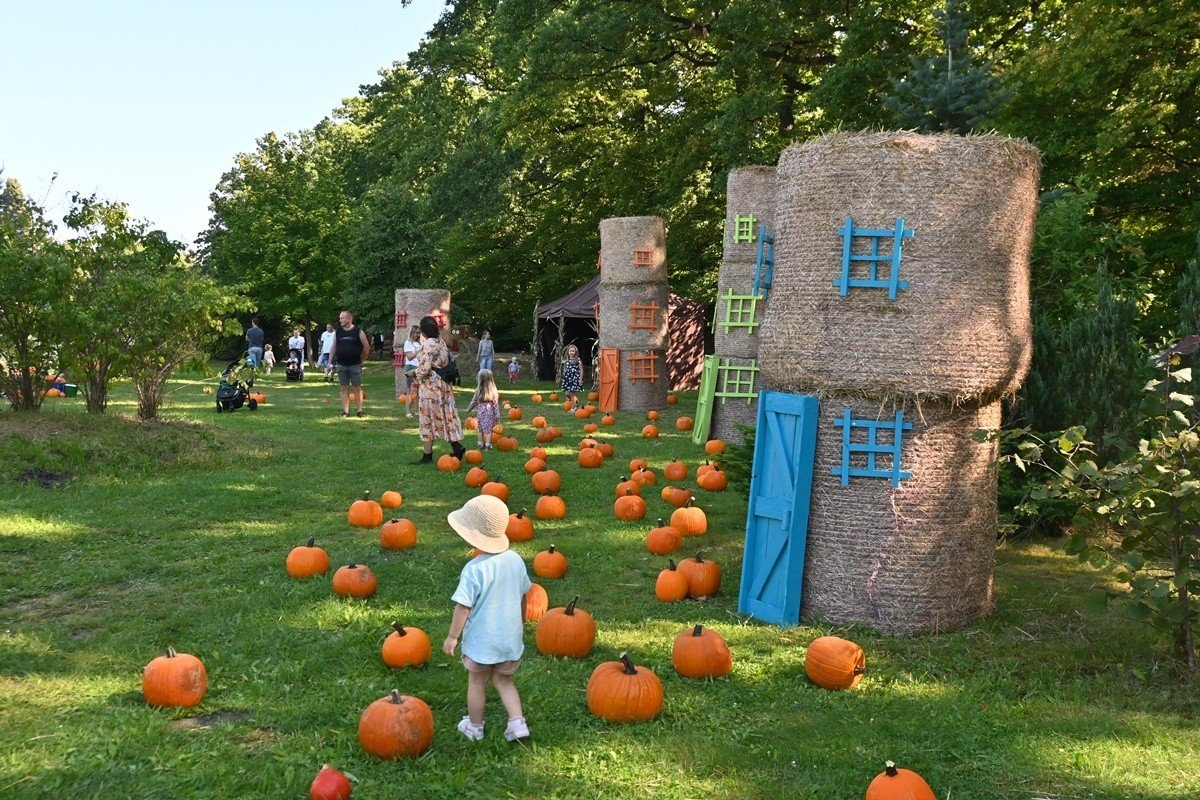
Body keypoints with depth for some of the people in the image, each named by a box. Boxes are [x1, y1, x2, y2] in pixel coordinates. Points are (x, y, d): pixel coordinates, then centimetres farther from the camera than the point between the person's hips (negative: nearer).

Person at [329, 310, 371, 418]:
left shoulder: (358, 331, -3)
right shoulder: (338, 332, 7)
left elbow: (367, 347, 3)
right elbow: (333, 348, 12)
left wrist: (362, 360, 4)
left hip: (355, 365, -3)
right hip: (341, 365, 3)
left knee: (357, 388, 2)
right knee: (344, 388, 4)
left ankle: (360, 410, 9)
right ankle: (345, 411, 8)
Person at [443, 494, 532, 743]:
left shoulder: (474, 569, -24)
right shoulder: (515, 560, -5)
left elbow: (463, 607, -19)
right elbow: (523, 596, 8)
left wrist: (452, 637, -6)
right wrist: (521, 622, 24)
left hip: (481, 640, -5)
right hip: (511, 637, 5)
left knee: (476, 683, 16)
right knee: (503, 679, 24)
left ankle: (474, 727, 33)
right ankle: (517, 722, 13)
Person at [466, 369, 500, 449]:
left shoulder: (478, 390, -7)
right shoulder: (493, 391, -9)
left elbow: (474, 401, 2)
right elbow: (495, 404, -8)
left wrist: (468, 409, 18)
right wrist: (497, 415, -2)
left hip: (480, 411, 2)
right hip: (489, 412, -2)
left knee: (481, 428, 15)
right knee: (488, 428, 6)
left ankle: (481, 444, 21)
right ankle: (487, 445, 7)